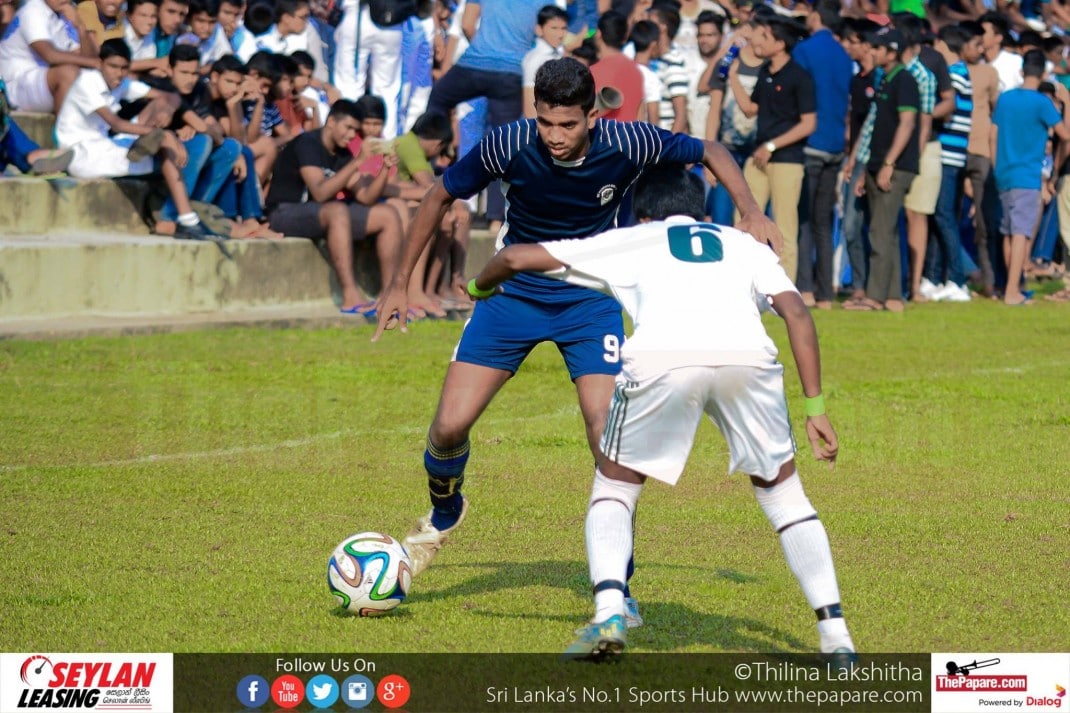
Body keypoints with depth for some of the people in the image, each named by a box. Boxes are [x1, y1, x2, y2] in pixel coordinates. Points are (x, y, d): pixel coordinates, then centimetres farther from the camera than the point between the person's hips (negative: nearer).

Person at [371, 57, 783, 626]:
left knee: (608, 438, -16)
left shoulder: (628, 144, -21)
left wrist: (752, 214, -17)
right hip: (514, 293, 1)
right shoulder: (507, 145, -21)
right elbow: (441, 197, -3)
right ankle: (444, 513, 29)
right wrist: (399, 283, -1)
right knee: (450, 425, -6)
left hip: (591, 300, -1)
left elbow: (710, 152, -2)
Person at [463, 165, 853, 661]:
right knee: (781, 488, 23)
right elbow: (796, 312, 19)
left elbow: (517, 258, 36)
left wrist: (480, 287, 57)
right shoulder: (743, 244, 36)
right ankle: (835, 634, 11)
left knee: (614, 486, 21)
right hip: (748, 355, 1)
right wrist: (815, 407, 19)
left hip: (661, 358, -1)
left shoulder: (629, 240, 34)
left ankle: (609, 611, -3)